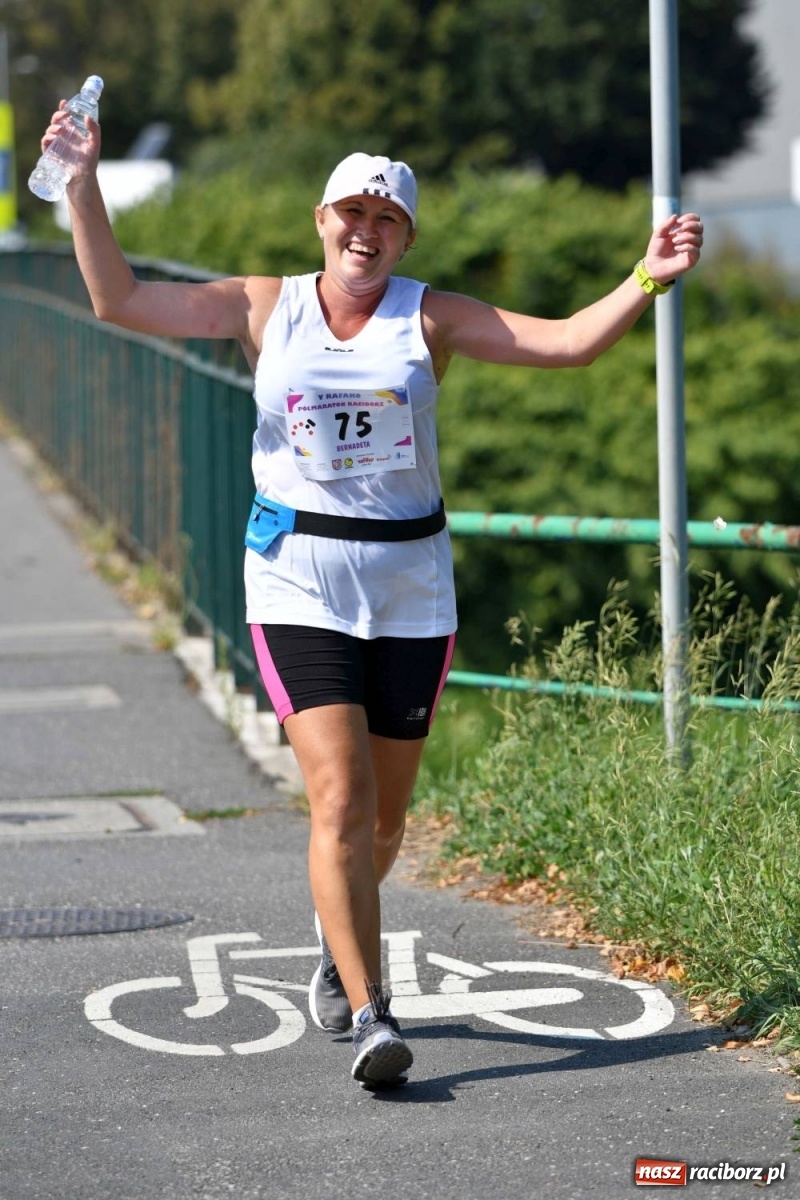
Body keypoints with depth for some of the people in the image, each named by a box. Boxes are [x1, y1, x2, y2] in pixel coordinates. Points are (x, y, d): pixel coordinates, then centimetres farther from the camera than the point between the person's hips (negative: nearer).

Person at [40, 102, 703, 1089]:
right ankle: (369, 1017, -16)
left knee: (383, 816, 9)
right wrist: (82, 183, -5)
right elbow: (119, 301, 1)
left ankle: (339, 944, 41)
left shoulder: (429, 318, 3)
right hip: (299, 577, -1)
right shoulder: (265, 309, 3)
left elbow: (570, 342, -2)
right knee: (340, 799, -16)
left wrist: (647, 277, -15)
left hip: (410, 580, 2)